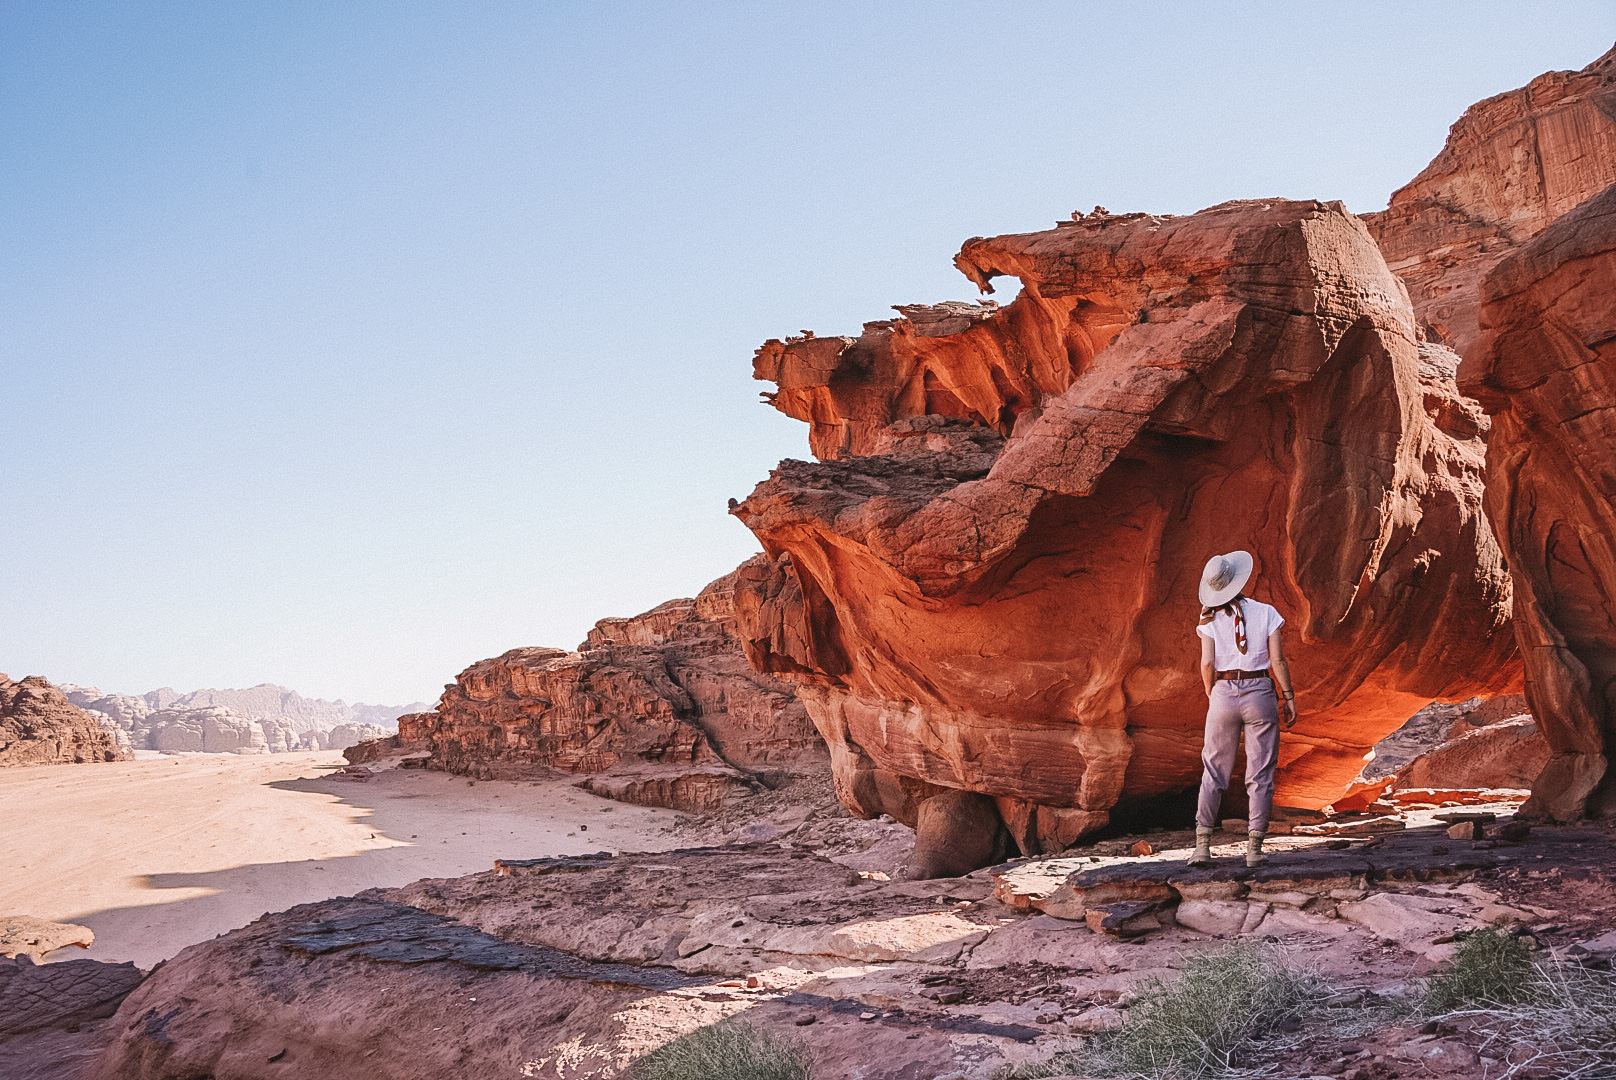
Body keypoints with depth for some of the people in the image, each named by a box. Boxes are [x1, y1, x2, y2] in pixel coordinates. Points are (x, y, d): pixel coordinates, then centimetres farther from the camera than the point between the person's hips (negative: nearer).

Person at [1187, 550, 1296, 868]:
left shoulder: (1210, 619, -1)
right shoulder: (1266, 613, -2)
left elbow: (1207, 663, -4)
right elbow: (1278, 660, -4)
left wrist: (1211, 696, 10)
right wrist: (1288, 697, 4)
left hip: (1224, 694, 1)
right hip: (1260, 694, -1)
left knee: (1214, 772, 9)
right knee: (1260, 774, 7)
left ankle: (1202, 845, 5)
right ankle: (1254, 847, 5)